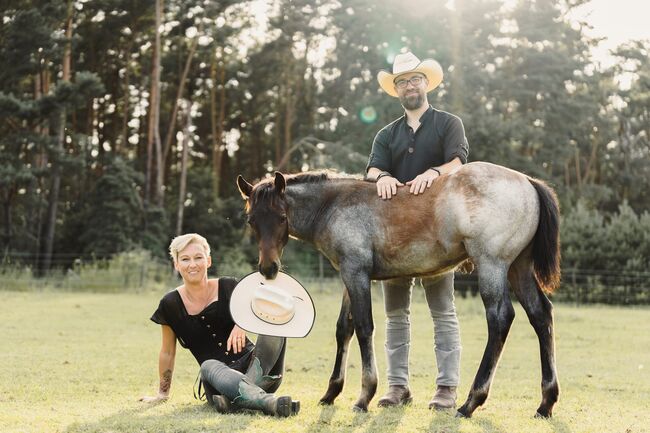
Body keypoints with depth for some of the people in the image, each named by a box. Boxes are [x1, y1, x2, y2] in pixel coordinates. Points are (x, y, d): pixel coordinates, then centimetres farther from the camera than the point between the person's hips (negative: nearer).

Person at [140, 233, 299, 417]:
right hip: (218, 379, -1)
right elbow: (167, 352, 11)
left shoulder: (228, 287, 0)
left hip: (251, 365, 1)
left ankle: (238, 399, -37)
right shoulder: (171, 304, 0)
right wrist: (163, 393, 18)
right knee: (208, 366, -35)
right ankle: (268, 401, -58)